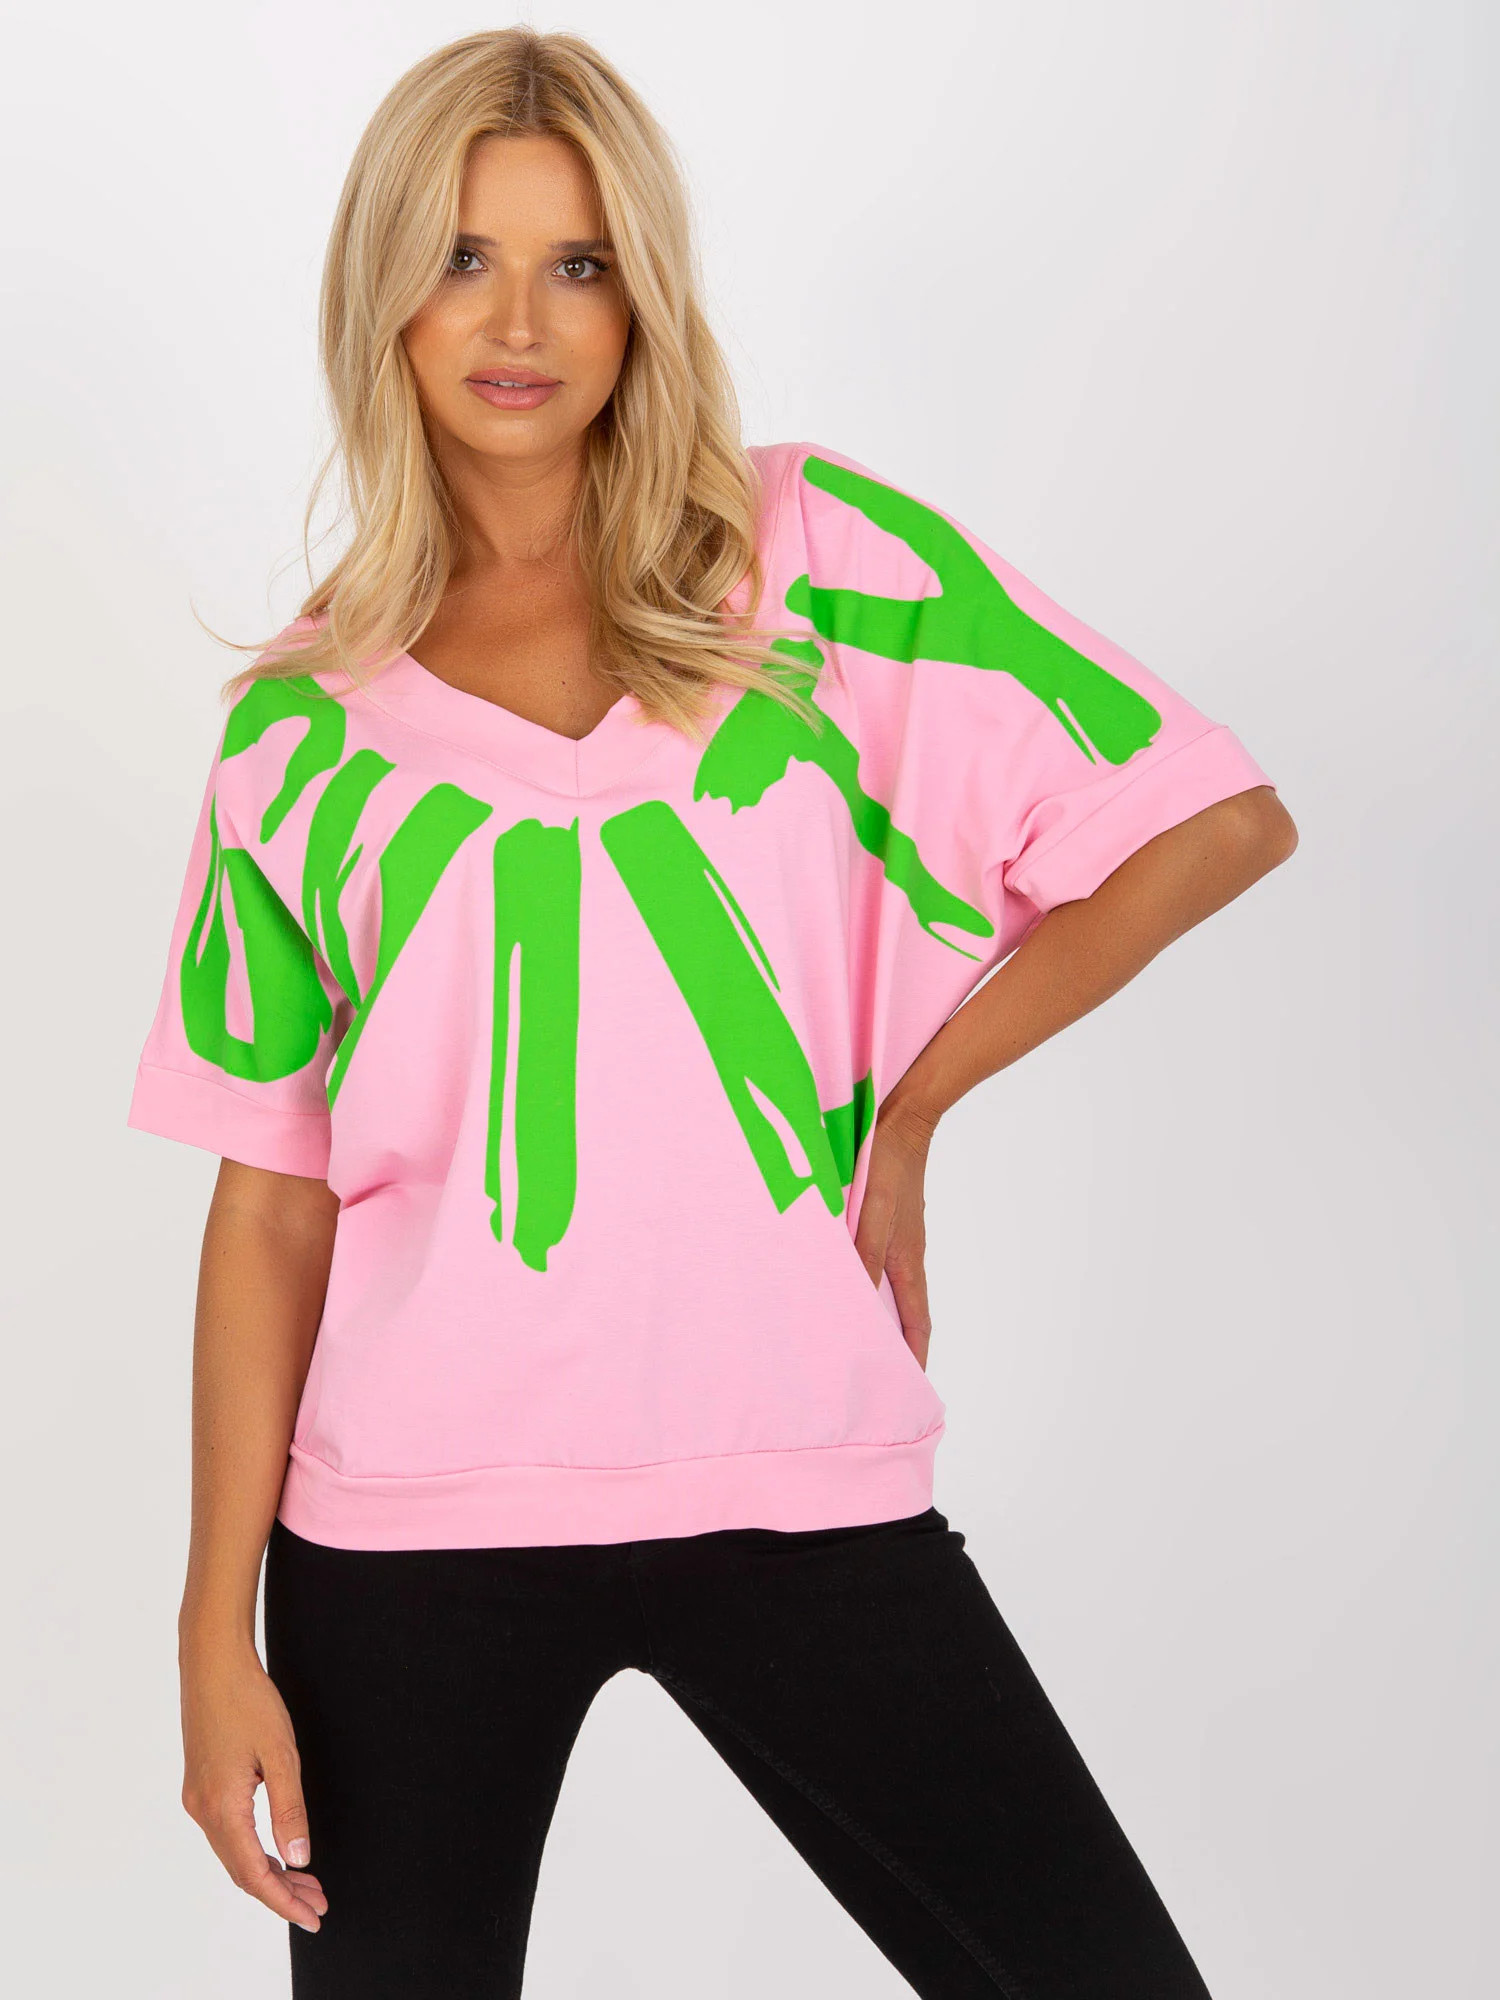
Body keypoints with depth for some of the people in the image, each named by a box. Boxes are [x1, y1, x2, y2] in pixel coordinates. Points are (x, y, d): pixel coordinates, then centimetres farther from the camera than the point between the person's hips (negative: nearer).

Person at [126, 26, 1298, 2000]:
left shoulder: (814, 556, 1)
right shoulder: (309, 717, 6)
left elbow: (1223, 820, 0)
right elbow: (272, 1195, 4)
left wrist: (908, 1100, 1)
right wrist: (218, 1630, -1)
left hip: (801, 1485, -1)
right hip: (406, 1531, 1)